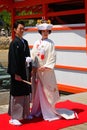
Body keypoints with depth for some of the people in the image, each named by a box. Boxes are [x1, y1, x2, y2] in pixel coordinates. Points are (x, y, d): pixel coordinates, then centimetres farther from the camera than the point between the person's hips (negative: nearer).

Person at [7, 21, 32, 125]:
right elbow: (13, 59, -17)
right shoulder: (14, 43, -13)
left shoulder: (25, 42, 11)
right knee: (17, 94, -2)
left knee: (26, 93, 15)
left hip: (26, 71, 8)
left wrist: (30, 70, 12)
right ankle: (14, 118, 7)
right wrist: (16, 73, -20)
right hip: (18, 72, -8)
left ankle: (24, 114, 28)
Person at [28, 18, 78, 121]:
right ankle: (37, 110, 18)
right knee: (37, 91, 7)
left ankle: (48, 111, 10)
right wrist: (33, 67, -5)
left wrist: (45, 67, -15)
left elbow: (52, 58, -6)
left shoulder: (51, 43, -2)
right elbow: (33, 56, 6)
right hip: (37, 70, 3)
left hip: (47, 71, -3)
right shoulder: (37, 43, 8)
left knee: (47, 91, 0)